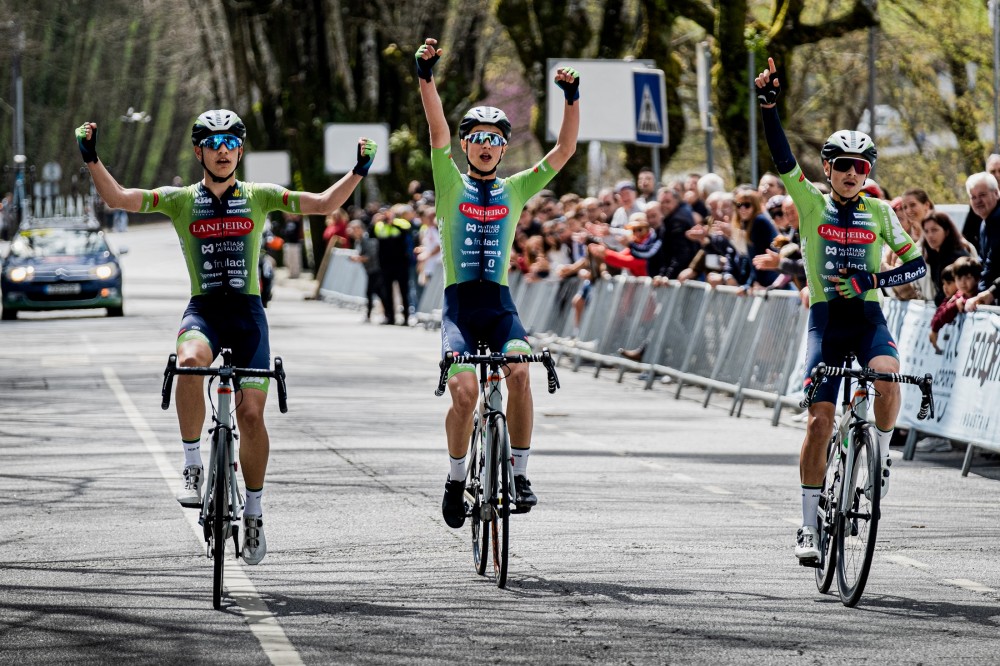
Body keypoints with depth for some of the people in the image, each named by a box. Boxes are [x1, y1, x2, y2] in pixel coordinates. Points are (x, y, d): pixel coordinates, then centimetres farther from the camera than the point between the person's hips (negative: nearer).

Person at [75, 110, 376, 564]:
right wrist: (92, 160, -17)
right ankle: (193, 467, -22)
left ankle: (253, 513, 13)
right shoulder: (180, 200, 6)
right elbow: (118, 198, -4)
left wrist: (358, 172, -13)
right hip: (202, 309, -1)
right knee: (190, 361, -35)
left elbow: (323, 204, 1)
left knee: (251, 412, -5)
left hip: (247, 310, 1)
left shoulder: (259, 197, 7)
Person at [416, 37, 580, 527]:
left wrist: (572, 98, -9)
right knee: (464, 391, -19)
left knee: (519, 371, -25)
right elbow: (437, 129, -7)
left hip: (500, 303, 1)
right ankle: (456, 480, 4)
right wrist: (425, 75, -19)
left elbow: (564, 150, 4)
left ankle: (519, 473, -15)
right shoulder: (451, 184, 7)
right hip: (459, 303, -1)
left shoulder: (516, 189, 11)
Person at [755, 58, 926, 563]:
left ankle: (881, 456, -4)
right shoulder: (811, 203, 4)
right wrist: (768, 107, -23)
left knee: (886, 379, -31)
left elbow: (917, 263, 3)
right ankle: (809, 526, 1)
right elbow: (783, 160, -10)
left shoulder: (879, 212, 6)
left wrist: (870, 280, -12)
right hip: (825, 318, 0)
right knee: (819, 419, -7)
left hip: (867, 316, 0)